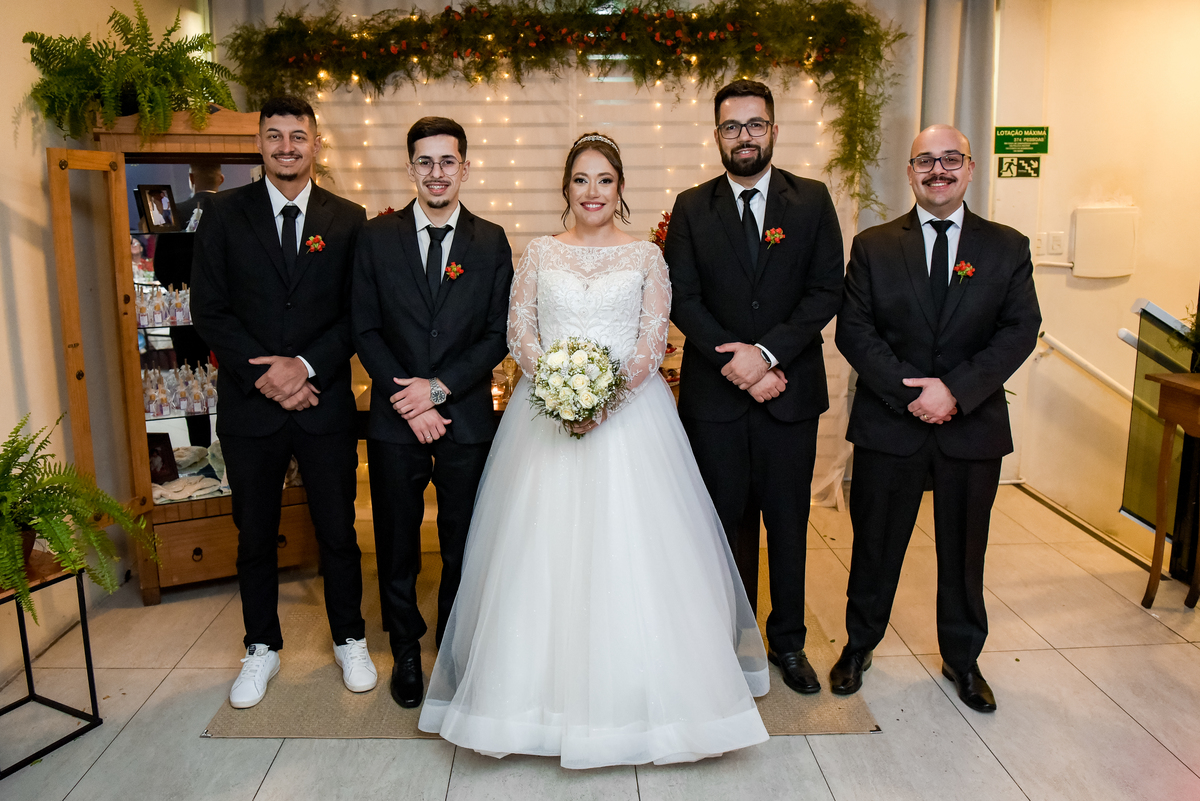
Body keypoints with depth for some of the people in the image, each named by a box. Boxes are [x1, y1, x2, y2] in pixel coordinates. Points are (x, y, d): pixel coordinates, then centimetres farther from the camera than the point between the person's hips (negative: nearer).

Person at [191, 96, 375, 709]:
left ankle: (349, 641, 29)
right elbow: (209, 307, -3)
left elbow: (356, 313, -2)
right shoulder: (224, 214, 3)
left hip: (325, 401, 0)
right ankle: (262, 648, 32)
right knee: (254, 536, 13)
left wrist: (306, 366, -15)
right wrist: (263, 374, -12)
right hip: (249, 404, 1)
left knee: (338, 531, 9)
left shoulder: (348, 220, 3)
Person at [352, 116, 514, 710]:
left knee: (463, 547, 11)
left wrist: (439, 387, -13)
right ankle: (406, 650, 32)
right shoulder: (377, 236, 2)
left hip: (468, 419, 0)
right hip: (395, 420, 1)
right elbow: (365, 330, -1)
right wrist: (411, 404, -11)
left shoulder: (491, 242, 2)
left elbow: (498, 335, -2)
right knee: (397, 546, 12)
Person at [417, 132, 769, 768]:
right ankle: (546, 688, 16)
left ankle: (636, 696, 14)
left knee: (631, 548, -1)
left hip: (630, 411, -1)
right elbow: (519, 331, 3)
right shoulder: (539, 253, 10)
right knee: (544, 545, 1)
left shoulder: (645, 257, 7)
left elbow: (654, 340, 0)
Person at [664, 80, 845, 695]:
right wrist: (736, 364, -13)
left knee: (788, 523, 10)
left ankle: (788, 641, 27)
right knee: (726, 523, 10)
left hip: (790, 392, 0)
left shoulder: (813, 201, 4)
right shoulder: (692, 207, 5)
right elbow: (682, 299, -3)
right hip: (714, 394, 0)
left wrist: (767, 354, -16)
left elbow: (826, 292, -4)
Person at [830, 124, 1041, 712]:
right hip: (889, 423, -1)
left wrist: (956, 390, -17)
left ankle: (962, 658, 35)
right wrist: (909, 391, -17)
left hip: (974, 426, 1)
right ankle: (859, 646, 32)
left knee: (964, 549, 14)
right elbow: (853, 330, -6)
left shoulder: (1007, 248, 4)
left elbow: (1021, 331, -4)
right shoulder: (872, 246, 1)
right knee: (875, 543, 11)